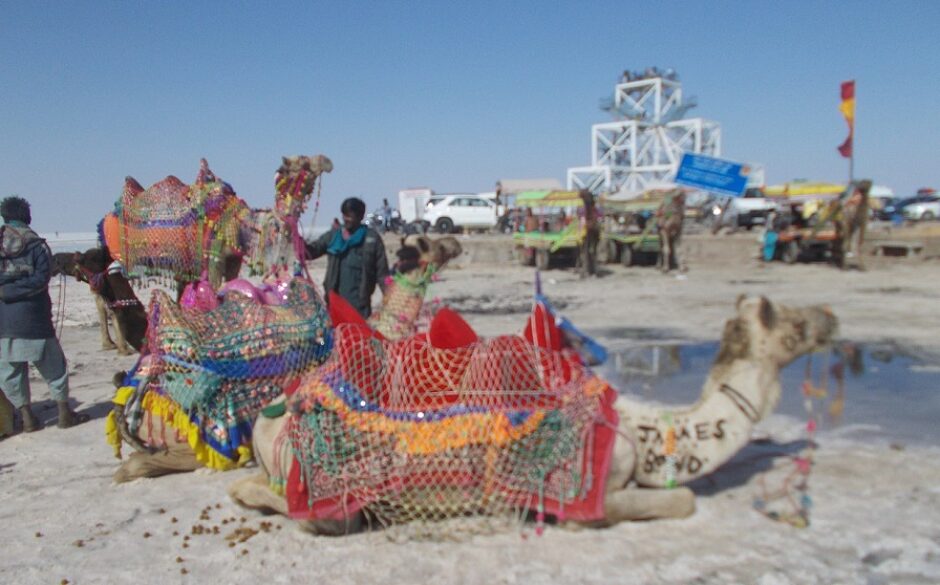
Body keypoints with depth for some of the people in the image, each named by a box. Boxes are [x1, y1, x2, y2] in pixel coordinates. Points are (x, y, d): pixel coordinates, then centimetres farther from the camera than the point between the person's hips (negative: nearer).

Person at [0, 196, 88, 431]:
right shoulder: (37, 244, -3)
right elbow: (40, 279, -13)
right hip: (31, 317, -3)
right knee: (53, 365, 9)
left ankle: (26, 416, 12)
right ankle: (64, 412, 14)